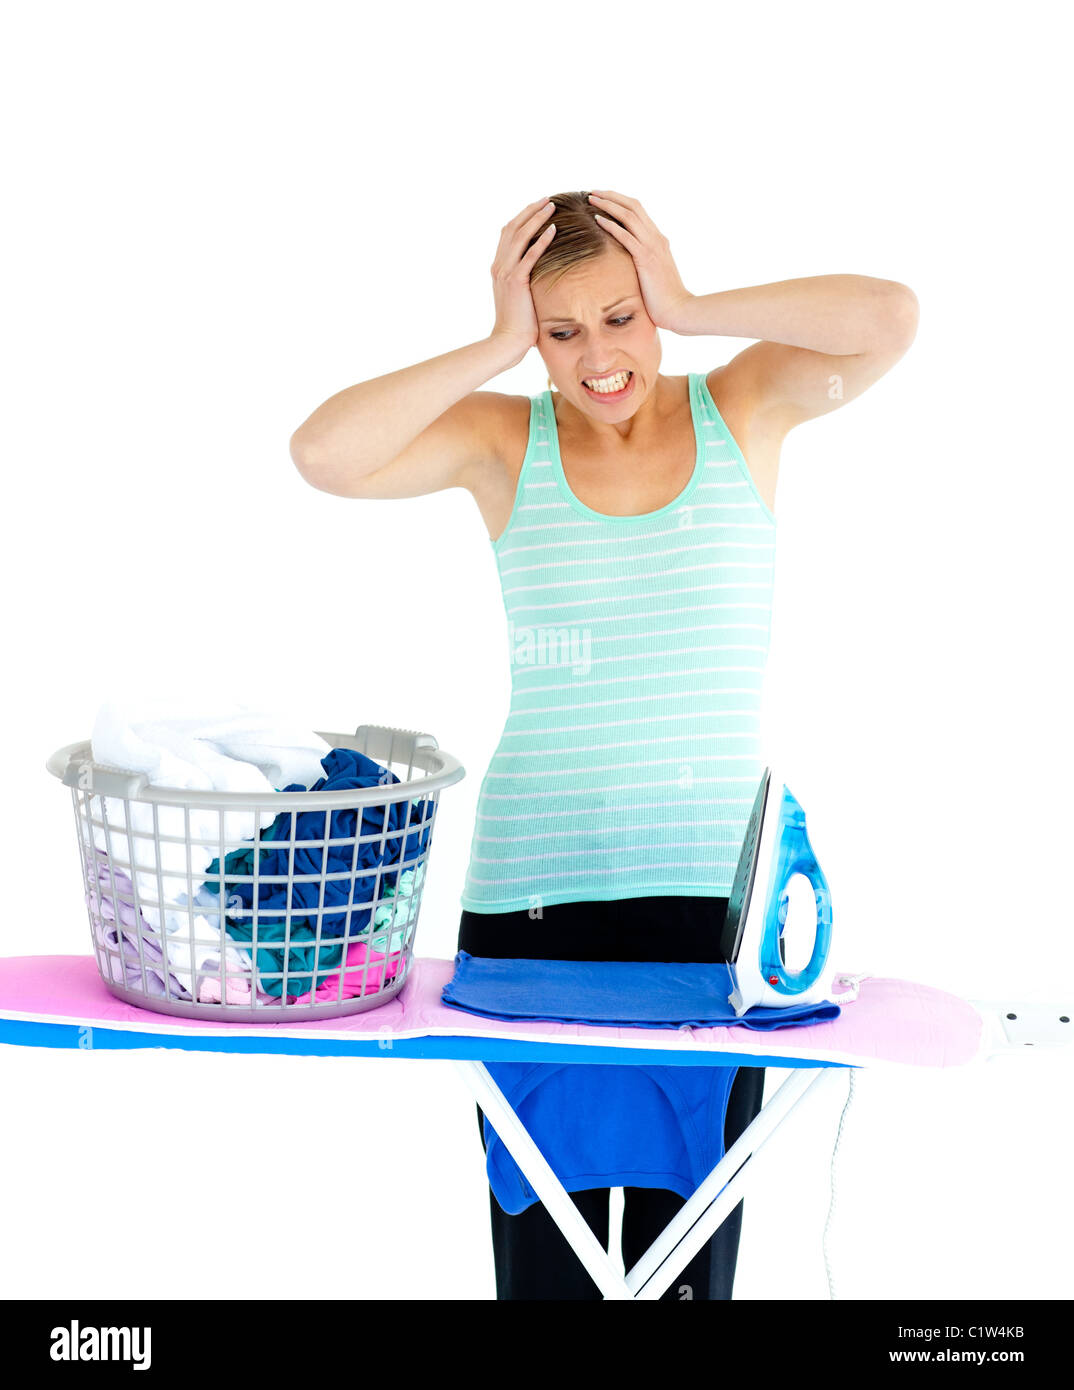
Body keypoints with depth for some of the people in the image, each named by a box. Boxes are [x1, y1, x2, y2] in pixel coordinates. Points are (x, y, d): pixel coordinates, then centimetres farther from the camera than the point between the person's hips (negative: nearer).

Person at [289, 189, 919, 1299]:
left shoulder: (743, 408, 5)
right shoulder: (505, 439, 3)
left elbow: (890, 317, -12)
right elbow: (322, 455, -12)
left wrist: (688, 309, -8)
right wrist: (499, 346, -9)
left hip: (712, 880, 0)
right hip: (532, 886, 0)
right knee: (545, 1240, 5)